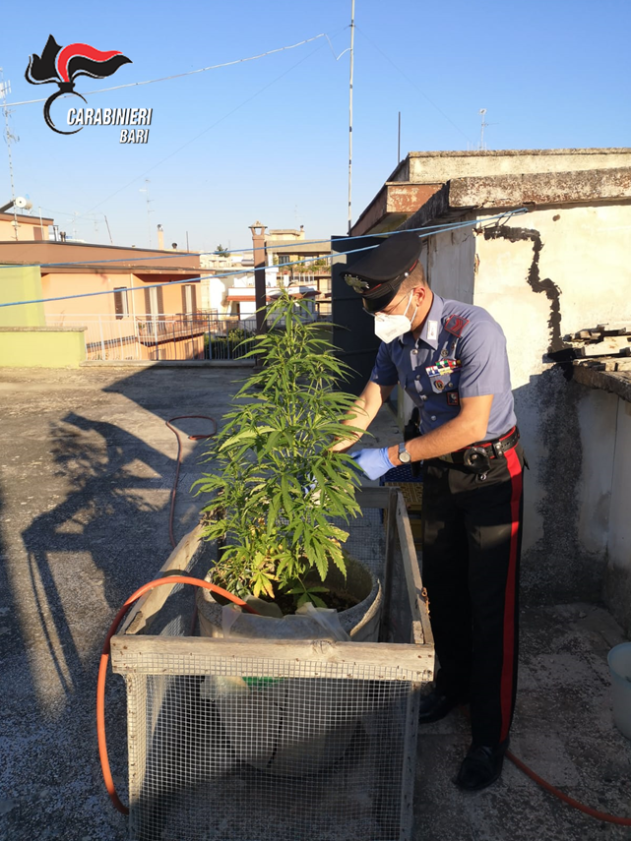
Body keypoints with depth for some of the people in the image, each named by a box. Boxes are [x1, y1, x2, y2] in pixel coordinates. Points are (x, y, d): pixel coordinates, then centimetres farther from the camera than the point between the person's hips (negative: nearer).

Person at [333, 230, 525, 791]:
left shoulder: (473, 330, -27)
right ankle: (453, 684, 38)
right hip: (440, 471, 7)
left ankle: (491, 738, 13)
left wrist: (393, 457, -28)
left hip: (491, 472, -7)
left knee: (491, 604, -1)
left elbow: (472, 423, -29)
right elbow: (369, 402, 4)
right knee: (442, 588, 16)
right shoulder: (397, 337, -4)